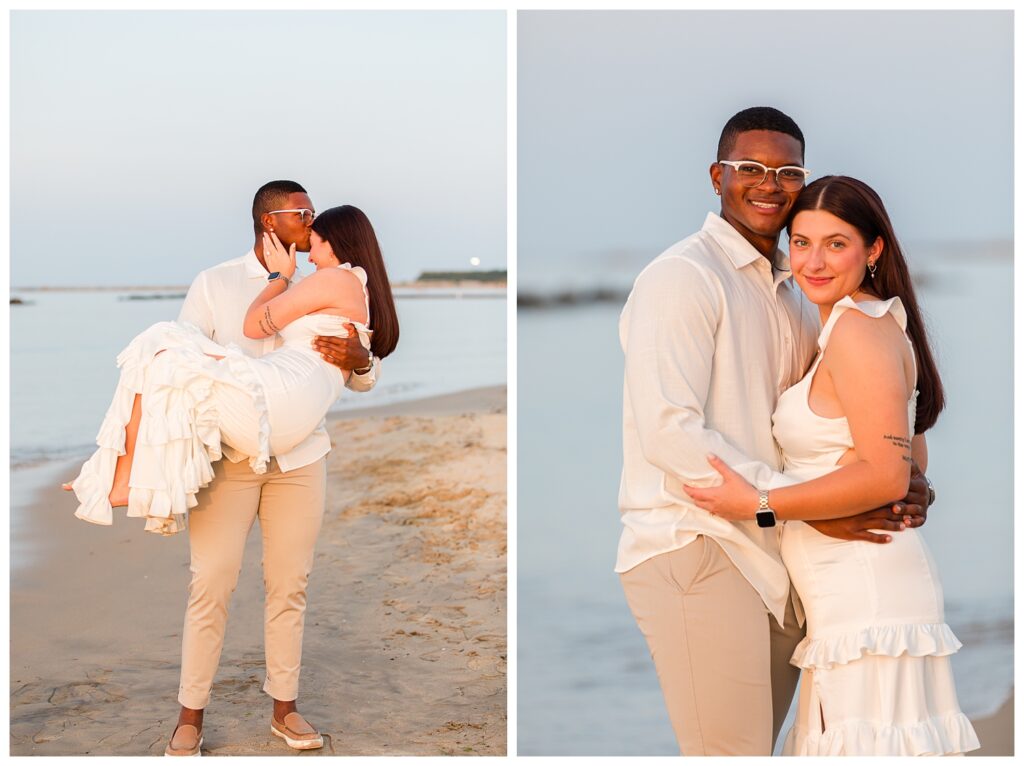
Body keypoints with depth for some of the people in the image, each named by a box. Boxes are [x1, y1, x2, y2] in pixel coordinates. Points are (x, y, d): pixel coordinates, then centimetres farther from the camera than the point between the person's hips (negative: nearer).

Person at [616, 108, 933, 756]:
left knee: (757, 745, 14)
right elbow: (669, 433, -18)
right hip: (696, 551, -8)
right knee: (731, 751, -8)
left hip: (777, 565, 8)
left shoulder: (798, 294, 20)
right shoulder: (683, 277, -7)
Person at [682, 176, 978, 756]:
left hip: (869, 593, -10)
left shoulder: (857, 327, -13)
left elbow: (888, 475, -21)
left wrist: (760, 505, -17)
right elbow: (915, 461, 22)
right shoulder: (878, 323, 17)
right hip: (850, 593, 10)